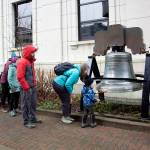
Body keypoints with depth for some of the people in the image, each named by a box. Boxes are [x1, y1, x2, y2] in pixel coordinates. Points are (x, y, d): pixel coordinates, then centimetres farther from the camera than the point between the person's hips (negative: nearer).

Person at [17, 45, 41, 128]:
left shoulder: (31, 61, 13)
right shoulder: (22, 62, -14)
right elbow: (20, 77, -19)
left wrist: (34, 84, 14)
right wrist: (26, 87, -18)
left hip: (33, 87, 9)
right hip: (26, 88, -9)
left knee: (33, 104, 16)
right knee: (26, 105, 0)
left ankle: (33, 118, 29)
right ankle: (26, 122, 9)